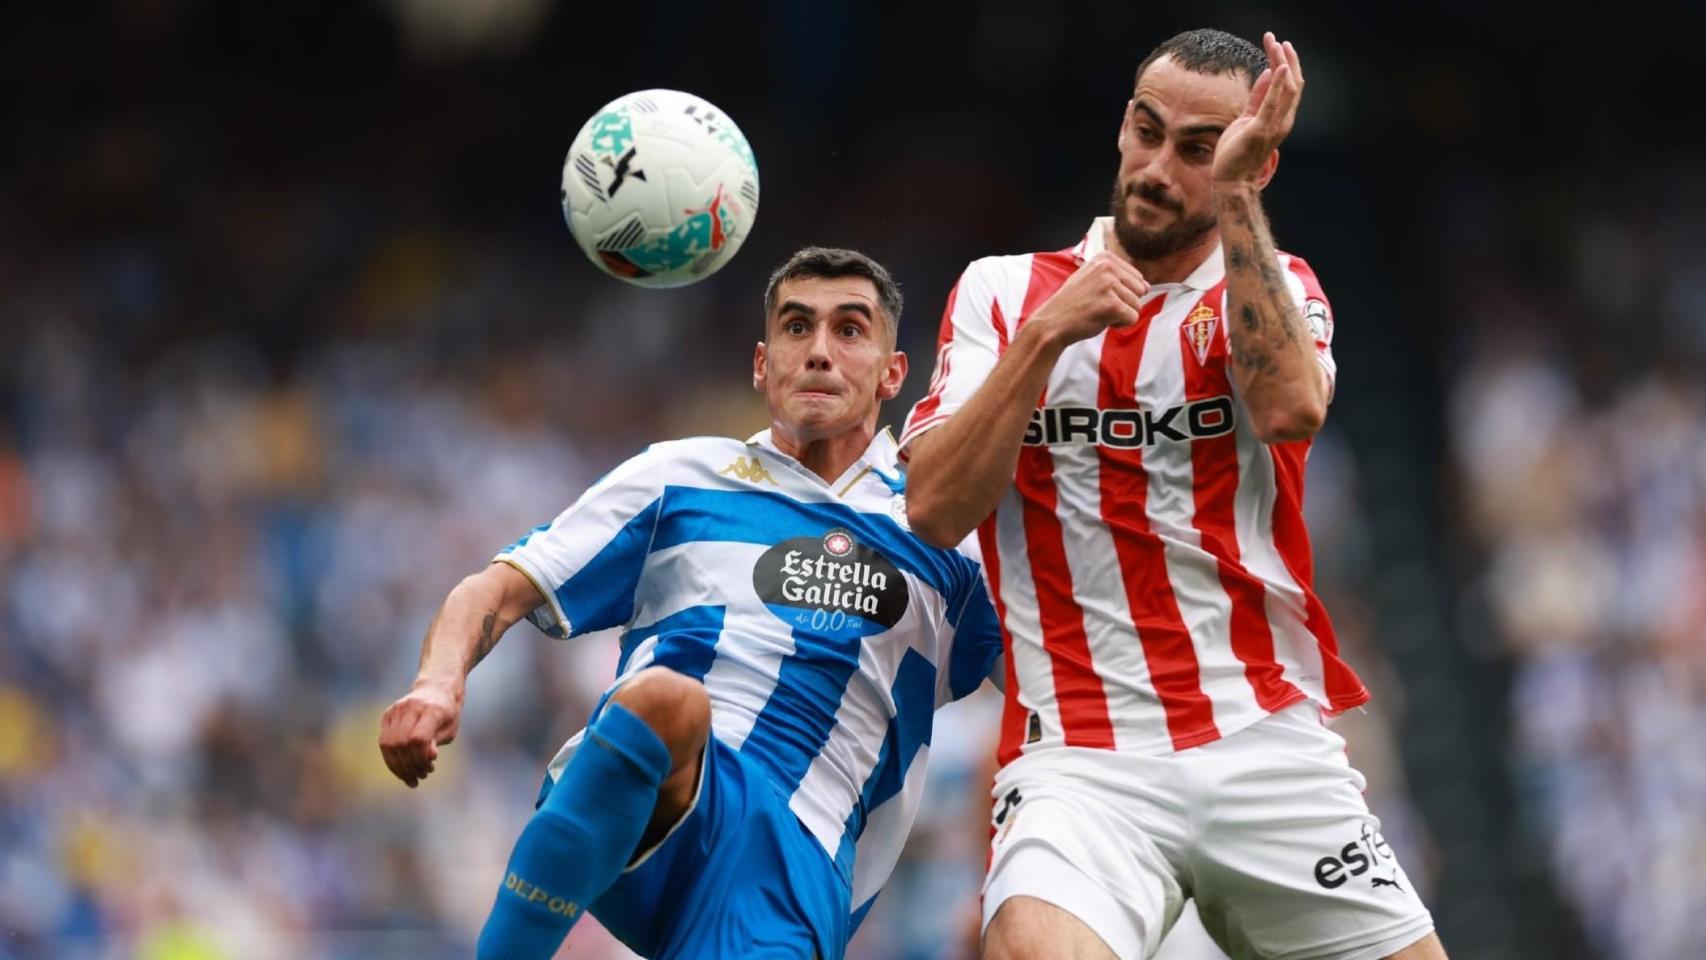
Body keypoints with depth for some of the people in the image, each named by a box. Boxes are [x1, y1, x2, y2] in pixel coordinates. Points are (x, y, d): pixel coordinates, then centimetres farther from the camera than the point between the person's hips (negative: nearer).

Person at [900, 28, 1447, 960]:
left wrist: (1235, 194, -14)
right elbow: (933, 510, -3)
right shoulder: (1002, 291, 9)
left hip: (1271, 744, 2)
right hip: (1081, 759, -2)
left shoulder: (1274, 289, 11)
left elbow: (1290, 407, -14)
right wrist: (1046, 336, -13)